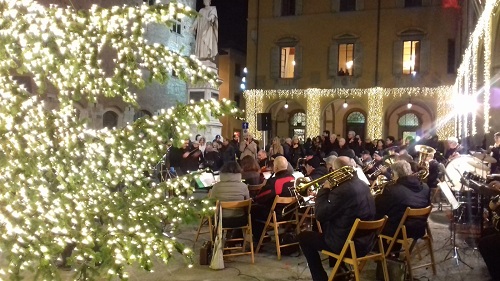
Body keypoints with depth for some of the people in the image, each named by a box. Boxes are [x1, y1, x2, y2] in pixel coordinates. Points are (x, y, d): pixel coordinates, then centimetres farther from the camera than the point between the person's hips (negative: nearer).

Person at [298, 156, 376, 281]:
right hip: (366, 241, 9)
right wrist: (330, 191, 8)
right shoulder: (363, 185, 5)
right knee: (329, 223, 33)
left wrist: (324, 190, -9)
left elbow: (320, 215, -18)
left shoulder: (343, 190, -24)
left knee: (304, 237, 8)